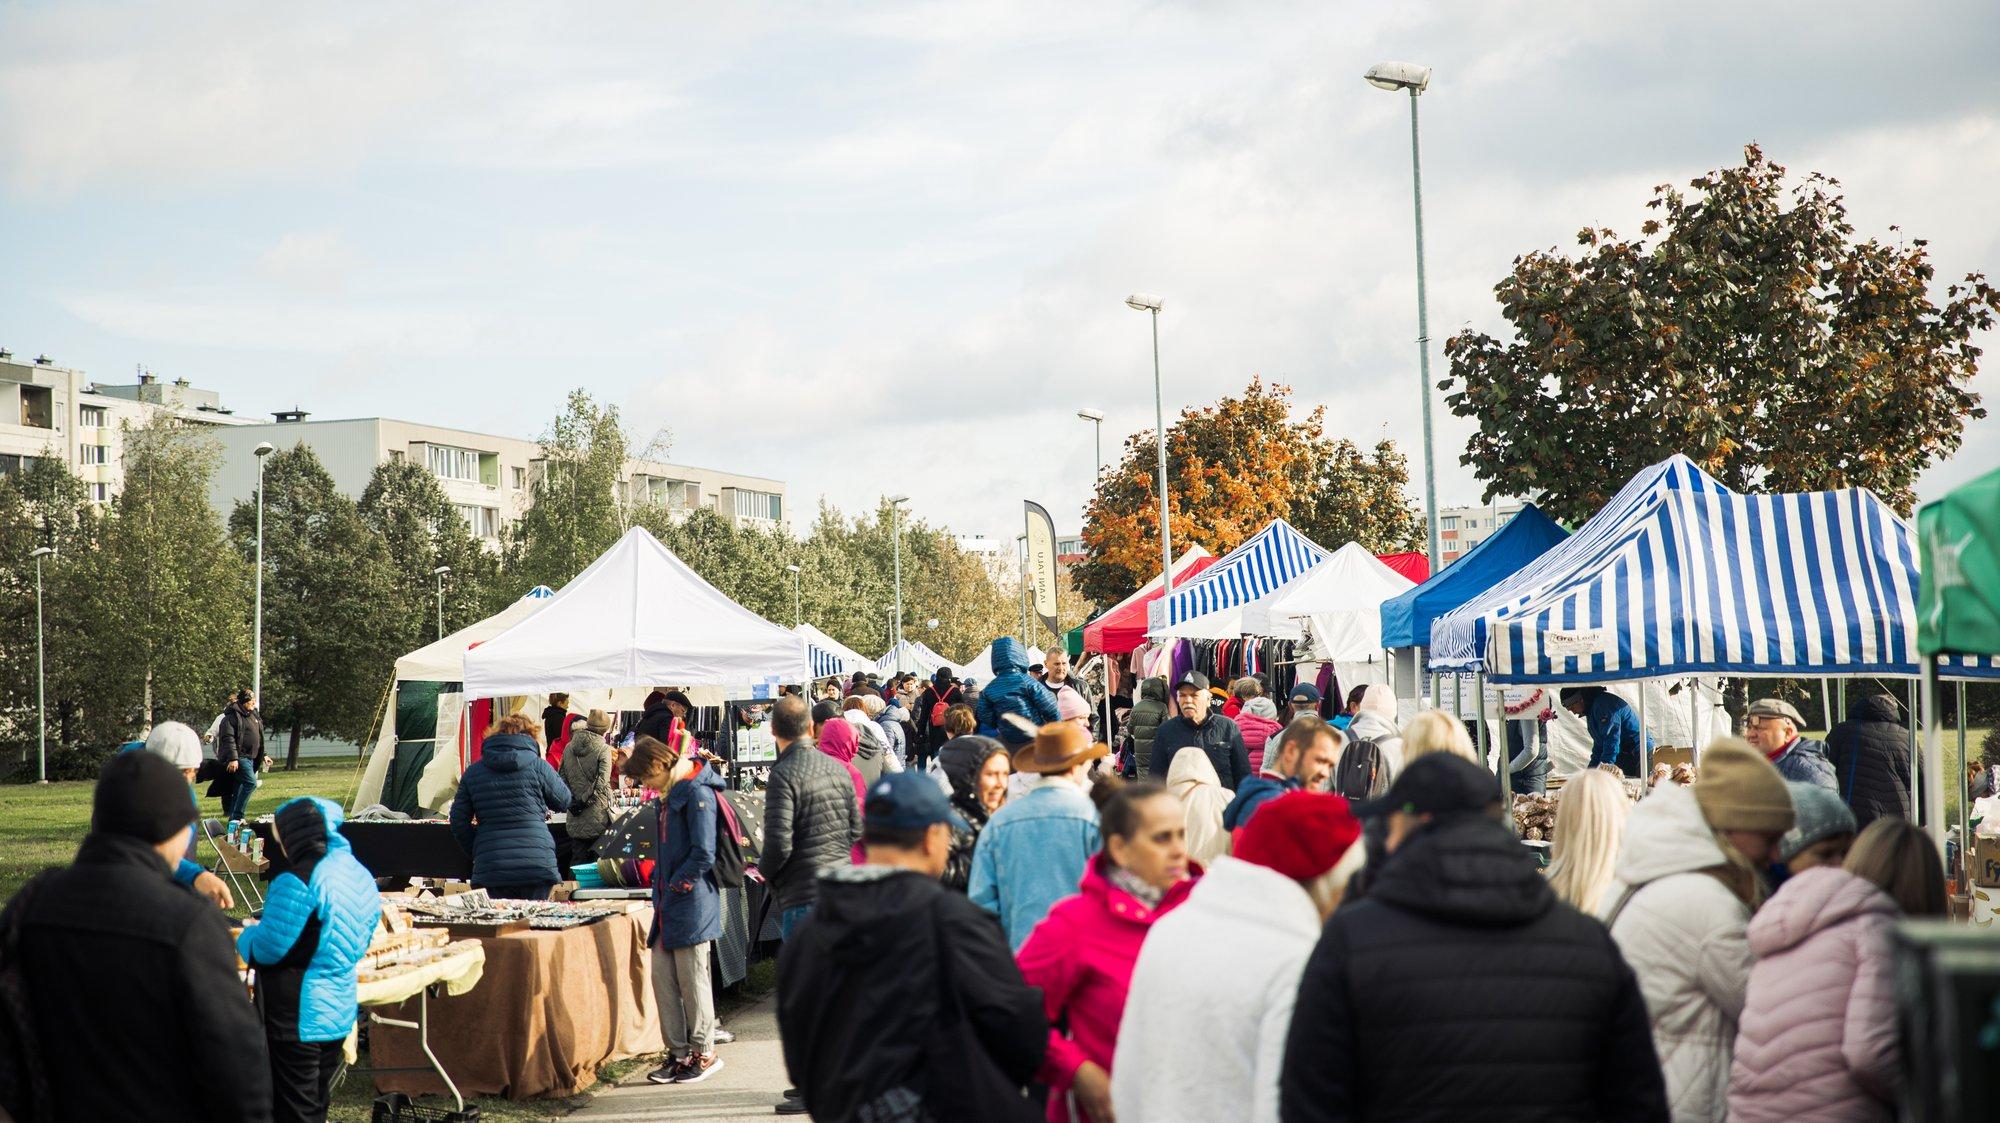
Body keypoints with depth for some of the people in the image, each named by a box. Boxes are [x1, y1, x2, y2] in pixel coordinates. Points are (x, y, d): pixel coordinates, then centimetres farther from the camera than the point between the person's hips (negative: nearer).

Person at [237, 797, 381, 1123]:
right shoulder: (360, 875, 5)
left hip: (296, 1018, -8)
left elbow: (266, 949, -18)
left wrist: (249, 932, 3)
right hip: (340, 1012, 8)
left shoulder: (297, 882, -22)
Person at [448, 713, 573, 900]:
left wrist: (476, 852, 19)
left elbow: (459, 821, 8)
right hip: (537, 864, -2)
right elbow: (564, 801, 13)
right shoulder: (537, 766, 0)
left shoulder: (473, 772, 9)